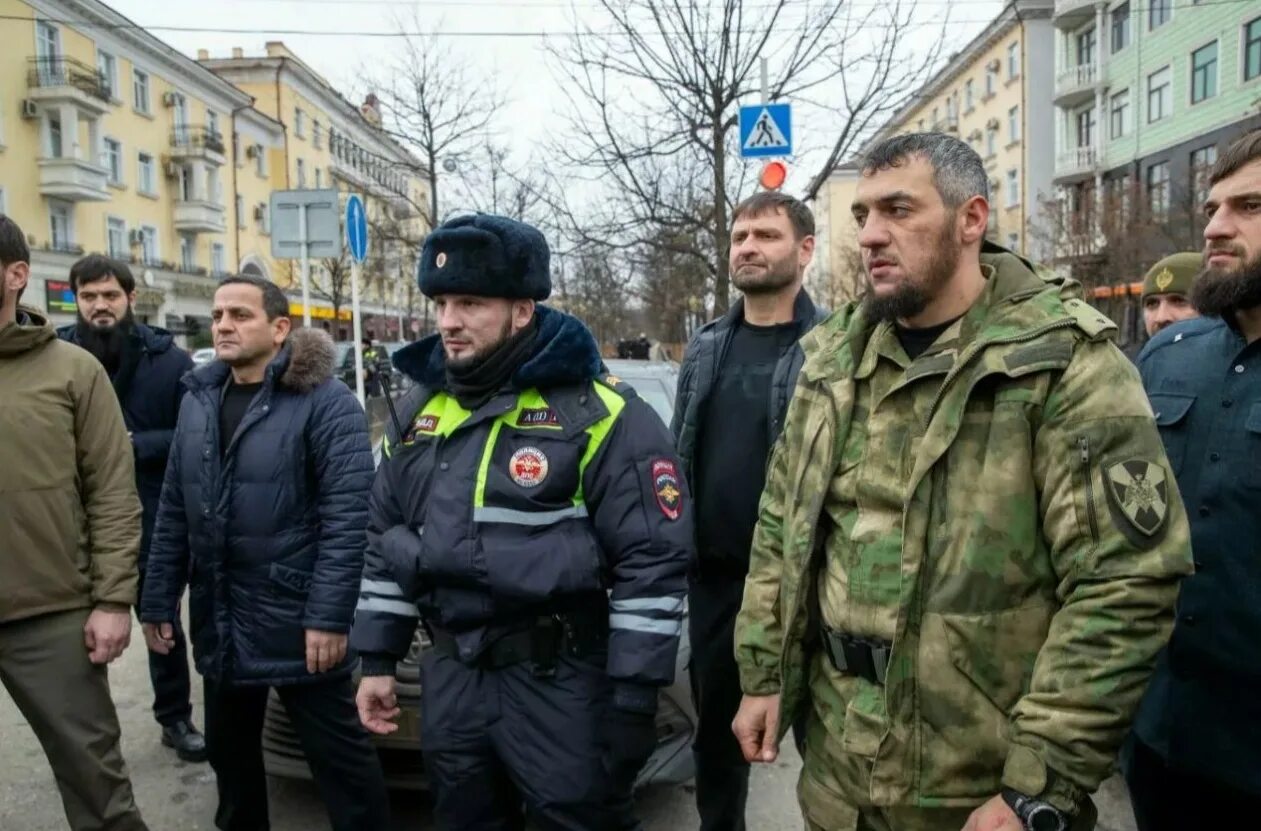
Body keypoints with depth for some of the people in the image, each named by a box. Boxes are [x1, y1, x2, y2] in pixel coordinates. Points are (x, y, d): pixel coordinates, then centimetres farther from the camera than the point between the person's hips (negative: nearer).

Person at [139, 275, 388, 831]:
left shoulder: (325, 402, -12)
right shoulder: (198, 400, 9)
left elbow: (348, 516, -18)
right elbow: (173, 512, 12)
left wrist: (329, 616, -22)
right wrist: (158, 601, 9)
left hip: (296, 616, -6)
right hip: (217, 617, 7)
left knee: (338, 753, 4)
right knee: (229, 750, 22)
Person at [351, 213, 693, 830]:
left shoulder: (600, 415, -13)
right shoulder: (421, 410, 6)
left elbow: (653, 563, -14)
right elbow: (385, 539, 14)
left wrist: (633, 699, -14)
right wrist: (378, 659, 12)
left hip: (561, 683, -5)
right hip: (450, 676, 6)